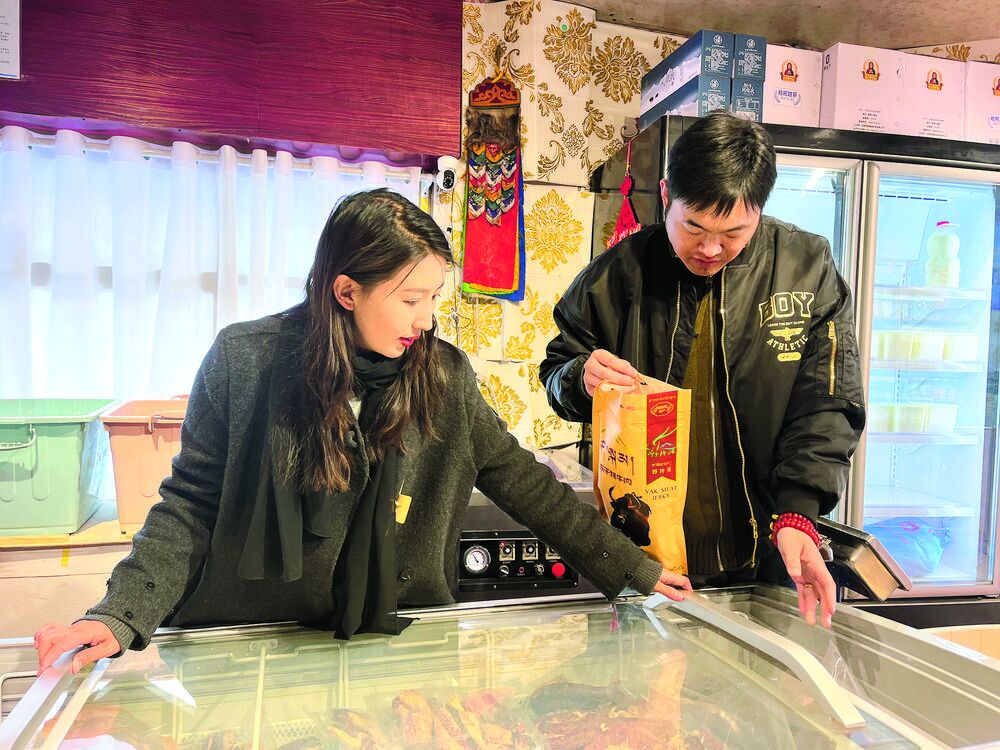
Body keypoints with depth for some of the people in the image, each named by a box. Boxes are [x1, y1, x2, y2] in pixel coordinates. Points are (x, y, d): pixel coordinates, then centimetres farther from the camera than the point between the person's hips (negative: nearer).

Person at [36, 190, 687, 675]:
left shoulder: (444, 375, -8)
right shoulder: (243, 360, -13)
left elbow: (524, 484, -3)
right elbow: (192, 507, -5)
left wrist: (632, 570, -2)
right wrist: (121, 618, -17)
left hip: (396, 639, 1)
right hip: (248, 641, 0)